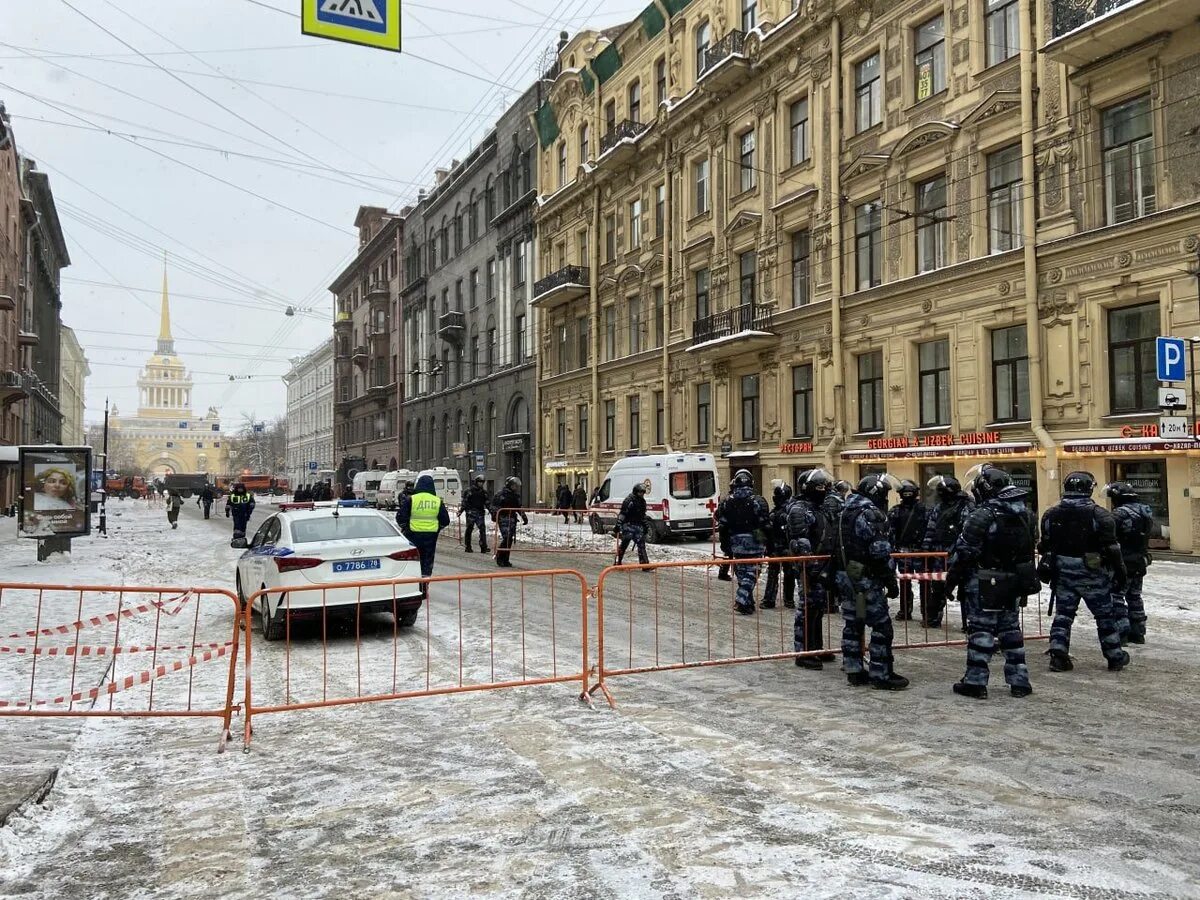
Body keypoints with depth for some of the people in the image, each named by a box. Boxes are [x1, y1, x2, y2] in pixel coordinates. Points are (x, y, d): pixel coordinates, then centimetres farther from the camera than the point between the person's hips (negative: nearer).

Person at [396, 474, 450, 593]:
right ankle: (424, 589, 11)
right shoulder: (438, 501, 2)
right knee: (427, 562, 10)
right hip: (431, 536, 2)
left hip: (414, 535, -2)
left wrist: (404, 528, 13)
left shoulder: (410, 499, -6)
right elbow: (445, 520, 5)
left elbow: (401, 517, -5)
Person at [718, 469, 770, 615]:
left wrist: (724, 543, 13)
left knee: (741, 572, 14)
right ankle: (742, 600, -12)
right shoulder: (758, 501, -7)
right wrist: (767, 544, 1)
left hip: (736, 542, 3)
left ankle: (748, 603, 20)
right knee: (751, 572, 1)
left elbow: (722, 525, 4)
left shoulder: (729, 501, 2)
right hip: (753, 543, -3)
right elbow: (766, 525, -7)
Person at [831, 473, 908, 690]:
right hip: (866, 579, -9)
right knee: (881, 626, 0)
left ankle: (853, 671, 19)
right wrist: (891, 581, -14)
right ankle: (881, 675, 3)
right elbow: (881, 552, -20)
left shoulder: (846, 511, 12)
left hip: (844, 575, 9)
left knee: (851, 624, 13)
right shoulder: (871, 513, -17)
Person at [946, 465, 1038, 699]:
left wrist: (952, 577, -7)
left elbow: (964, 552, -17)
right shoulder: (1025, 513, 6)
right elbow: (1028, 550, 14)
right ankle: (1019, 681, 19)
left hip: (984, 583, -7)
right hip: (1015, 582, 7)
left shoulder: (982, 515, -18)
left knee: (981, 630, 0)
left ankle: (975, 682, 5)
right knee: (1011, 630, 15)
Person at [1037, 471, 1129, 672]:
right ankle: (1115, 657, 20)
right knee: (1104, 614, 10)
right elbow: (1111, 548, -11)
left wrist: (1047, 570, 16)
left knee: (1063, 614, 9)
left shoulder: (1051, 514, 1)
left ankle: (1058, 655, 2)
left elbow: (1044, 547, 7)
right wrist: (1120, 573, -2)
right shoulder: (1099, 514, -11)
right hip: (1092, 573, -3)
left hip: (1062, 573, 3)